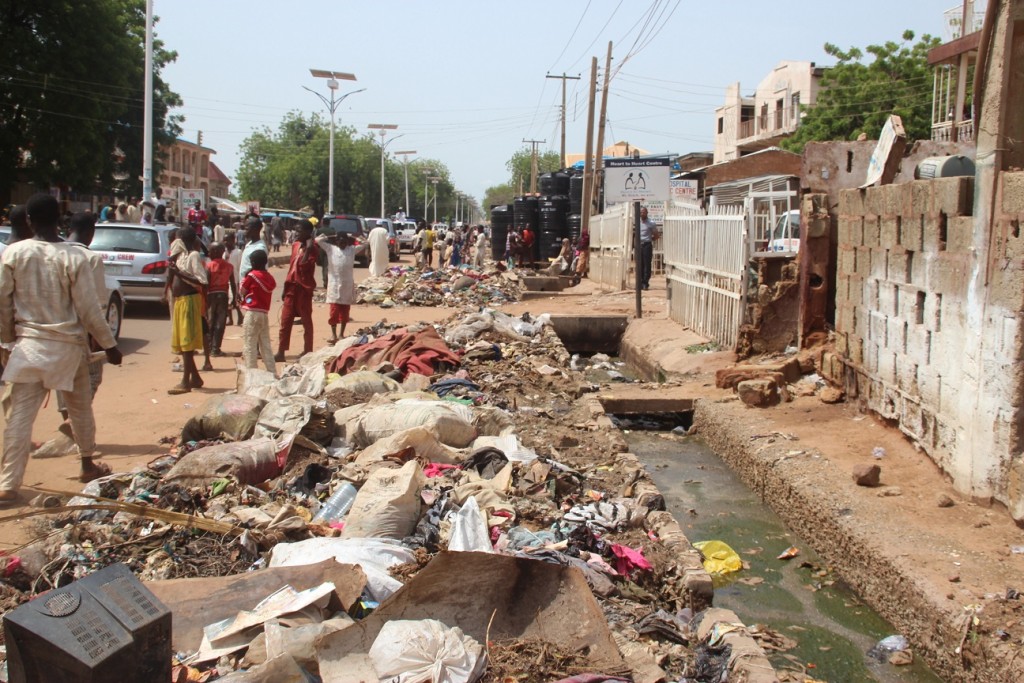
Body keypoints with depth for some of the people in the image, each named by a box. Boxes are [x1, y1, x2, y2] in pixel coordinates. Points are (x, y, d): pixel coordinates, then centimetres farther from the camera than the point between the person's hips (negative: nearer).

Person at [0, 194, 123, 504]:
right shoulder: (73, 256, -11)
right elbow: (88, 309, -9)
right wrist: (109, 344, 1)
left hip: (28, 344, 1)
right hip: (68, 345, -1)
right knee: (80, 408, 18)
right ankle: (87, 465, 34)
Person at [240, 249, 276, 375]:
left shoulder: (252, 275, -9)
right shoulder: (270, 278, 8)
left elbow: (243, 291, -3)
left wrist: (245, 278, 9)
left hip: (252, 313, -6)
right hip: (264, 314, 6)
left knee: (249, 345, -1)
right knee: (266, 345, 12)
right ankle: (272, 372, 11)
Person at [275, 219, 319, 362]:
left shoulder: (313, 248, -8)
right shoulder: (295, 245, 14)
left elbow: (304, 265, -23)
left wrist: (308, 248, -22)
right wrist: (285, 287, 17)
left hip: (304, 288, -7)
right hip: (292, 287, 7)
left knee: (306, 321, 2)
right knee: (285, 320, 4)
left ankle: (307, 351, 8)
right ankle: (281, 352, 5)